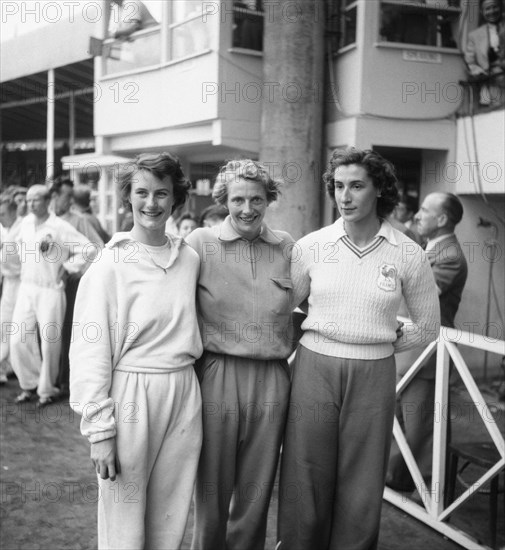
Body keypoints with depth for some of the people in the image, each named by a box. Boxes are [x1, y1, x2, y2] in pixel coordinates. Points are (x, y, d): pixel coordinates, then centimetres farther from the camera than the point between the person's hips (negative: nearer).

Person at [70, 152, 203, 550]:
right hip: (130, 394, -4)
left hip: (184, 395, 4)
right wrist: (99, 430, -11)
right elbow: (90, 349, -8)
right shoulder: (111, 264, -7)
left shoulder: (189, 258, 6)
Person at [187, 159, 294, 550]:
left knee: (257, 491, 14)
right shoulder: (201, 242, -3)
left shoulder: (286, 246, 6)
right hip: (217, 376, -2)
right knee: (213, 488, 11)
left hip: (272, 380, 3)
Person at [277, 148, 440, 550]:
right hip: (314, 369, 1)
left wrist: (380, 343, 6)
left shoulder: (407, 254, -1)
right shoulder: (311, 246, 1)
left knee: (361, 493, 7)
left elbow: (428, 327, 9)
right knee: (306, 486, 5)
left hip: (373, 377, 0)